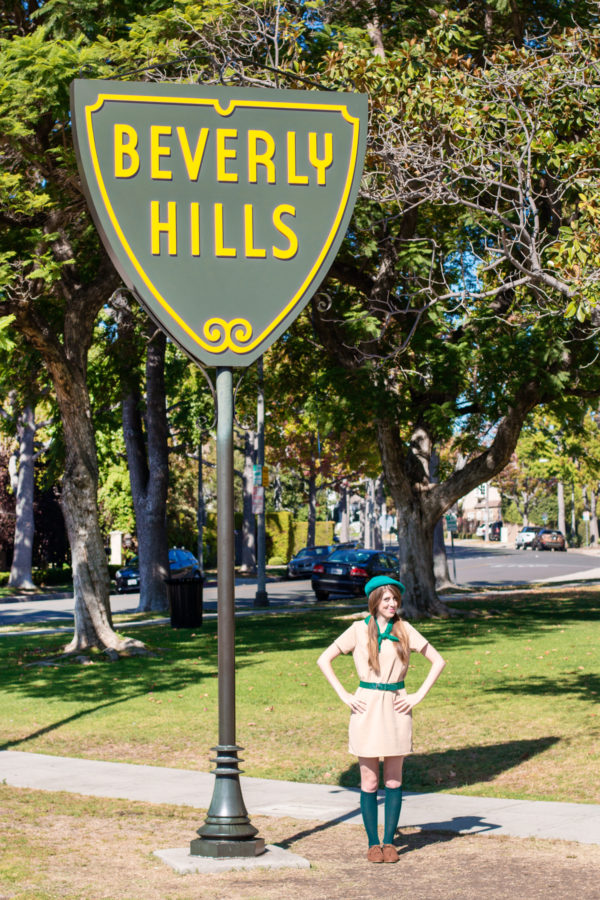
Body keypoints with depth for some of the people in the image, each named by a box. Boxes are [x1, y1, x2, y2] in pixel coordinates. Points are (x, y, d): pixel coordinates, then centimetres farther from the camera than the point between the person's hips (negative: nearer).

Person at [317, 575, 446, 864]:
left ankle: (389, 841, 14)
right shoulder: (359, 630, 0)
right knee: (369, 781, 1)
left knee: (393, 779, 6)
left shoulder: (405, 630, 4)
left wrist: (418, 695, -1)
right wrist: (344, 696, -4)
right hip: (367, 708, -1)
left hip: (396, 708, 1)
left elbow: (438, 661, 7)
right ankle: (373, 843, 10)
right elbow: (323, 660, 3)